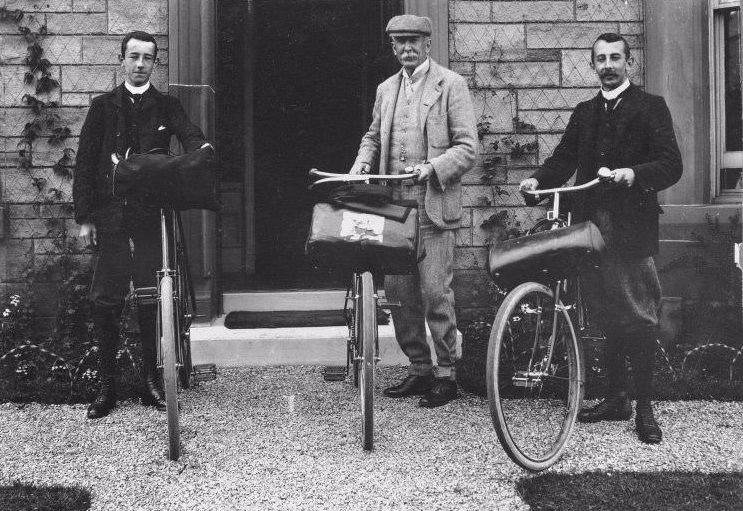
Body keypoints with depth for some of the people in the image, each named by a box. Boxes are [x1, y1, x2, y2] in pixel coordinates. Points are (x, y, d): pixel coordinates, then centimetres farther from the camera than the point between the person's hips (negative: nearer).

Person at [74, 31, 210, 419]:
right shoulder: (103, 107, 9)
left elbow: (190, 136, -9)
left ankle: (151, 380, 12)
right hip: (109, 215, 0)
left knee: (150, 299, 2)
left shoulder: (166, 107, 9)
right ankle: (106, 385, 7)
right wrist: (84, 217, -1)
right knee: (105, 300, -1)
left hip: (151, 215, 0)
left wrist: (201, 149, -34)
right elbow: (85, 163, 6)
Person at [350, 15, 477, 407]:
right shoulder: (386, 89, 17)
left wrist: (431, 168, -19)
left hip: (433, 205, -6)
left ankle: (446, 373, 5)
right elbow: (373, 137, 25)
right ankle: (419, 368, 19)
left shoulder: (451, 85, -1)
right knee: (397, 291, 6)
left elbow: (467, 147, -5)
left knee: (435, 293, -6)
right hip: (392, 203, 6)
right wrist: (361, 163, 5)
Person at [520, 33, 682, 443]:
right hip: (591, 223, 5)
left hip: (633, 225, -4)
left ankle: (644, 408, 1)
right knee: (606, 315, 8)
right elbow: (563, 158, 11)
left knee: (638, 316, -4)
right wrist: (538, 179, -9)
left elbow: (671, 165, -6)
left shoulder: (650, 108, 3)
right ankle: (615, 398, 17)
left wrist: (635, 173, -24)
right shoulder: (584, 113, 19)